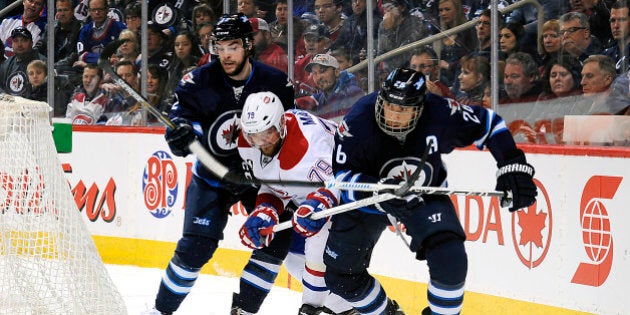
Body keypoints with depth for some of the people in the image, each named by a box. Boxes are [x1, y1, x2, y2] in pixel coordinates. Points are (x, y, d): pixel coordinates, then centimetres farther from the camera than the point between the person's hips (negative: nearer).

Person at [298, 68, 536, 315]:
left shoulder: (439, 114, -27)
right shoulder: (359, 120, -31)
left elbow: (488, 123, -12)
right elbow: (343, 176, -27)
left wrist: (512, 166, -19)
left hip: (425, 195, 0)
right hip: (366, 200, 0)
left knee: (449, 257, -24)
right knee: (340, 275, 2)